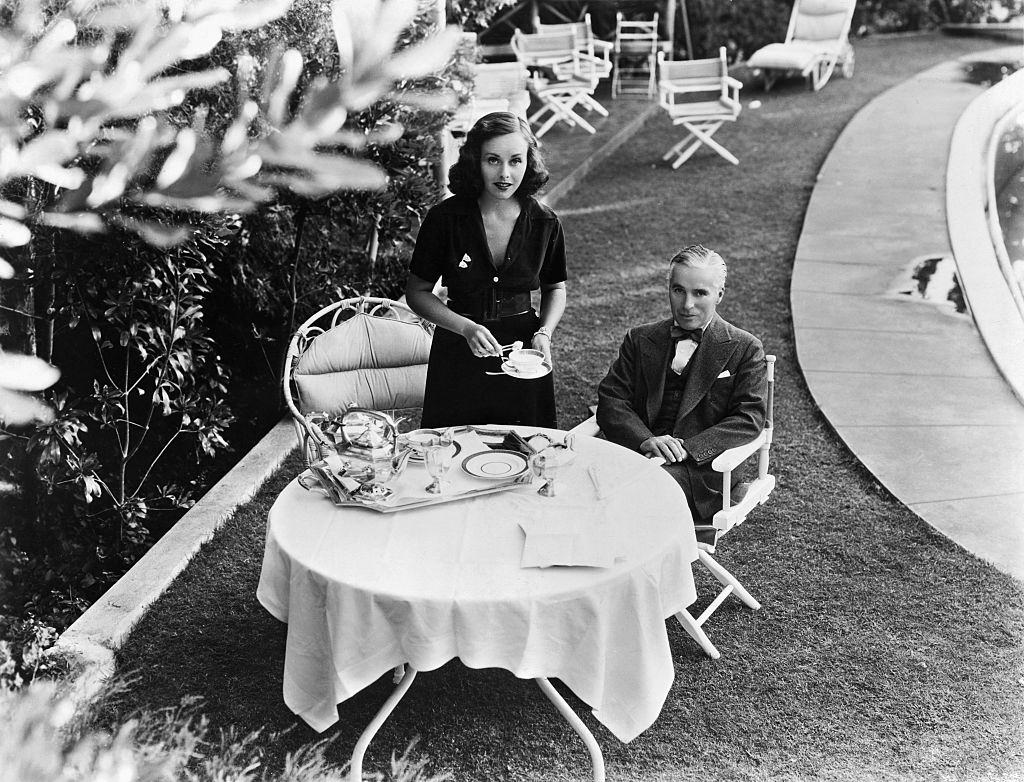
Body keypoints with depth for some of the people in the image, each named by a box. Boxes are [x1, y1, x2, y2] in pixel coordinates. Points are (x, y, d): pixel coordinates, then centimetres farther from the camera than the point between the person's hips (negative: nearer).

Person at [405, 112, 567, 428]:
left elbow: (555, 287, 10)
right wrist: (467, 327, -18)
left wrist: (544, 333, -8)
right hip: (458, 354, -1)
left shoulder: (544, 222, -6)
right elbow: (417, 292, -4)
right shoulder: (445, 218, -12)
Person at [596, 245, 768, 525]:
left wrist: (688, 447, -16)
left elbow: (749, 419, -2)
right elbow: (611, 400, 7)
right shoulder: (639, 339, 17)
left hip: (700, 468, -2)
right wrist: (646, 441, -14)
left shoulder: (745, 349, 8)